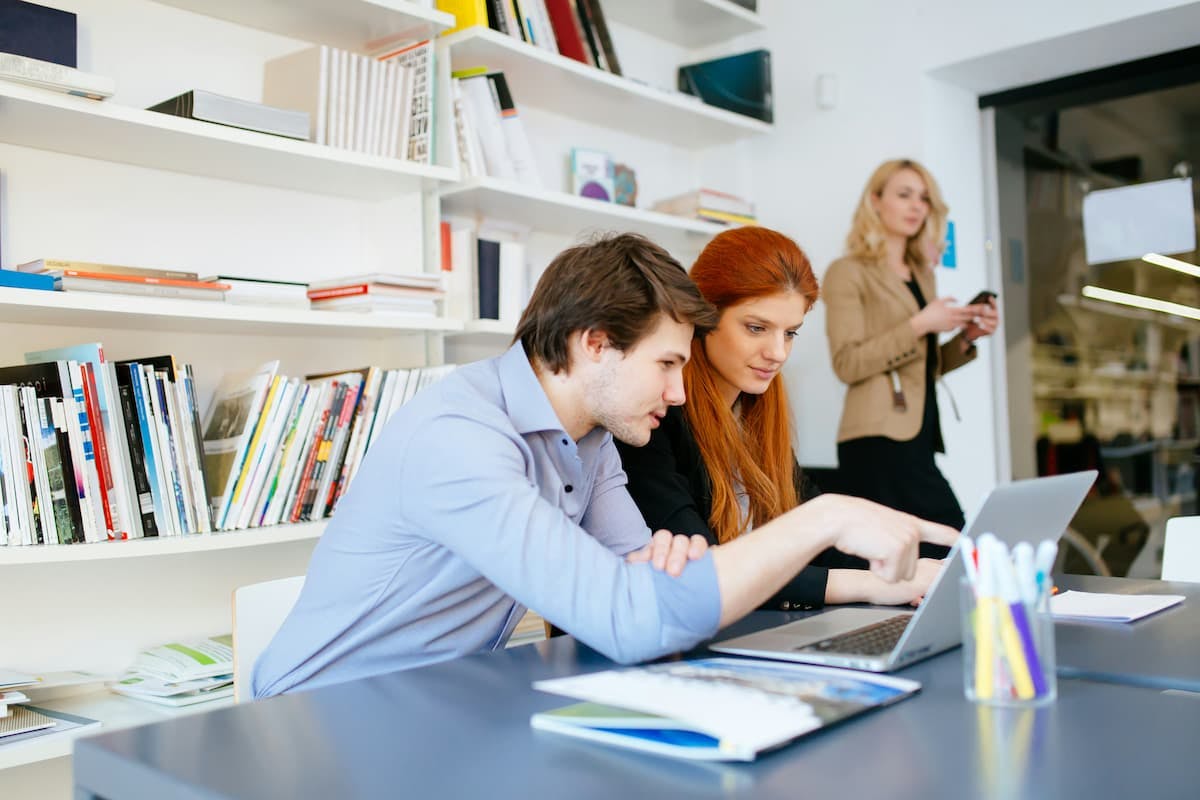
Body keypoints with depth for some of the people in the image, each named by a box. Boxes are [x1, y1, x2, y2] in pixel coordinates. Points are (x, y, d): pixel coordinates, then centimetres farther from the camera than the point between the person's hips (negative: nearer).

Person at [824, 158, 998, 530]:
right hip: (879, 442, -7)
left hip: (918, 437, 7)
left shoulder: (923, 276, 21)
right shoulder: (849, 273, -1)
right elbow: (848, 363, -11)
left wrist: (965, 339, 6)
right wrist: (918, 325, -14)